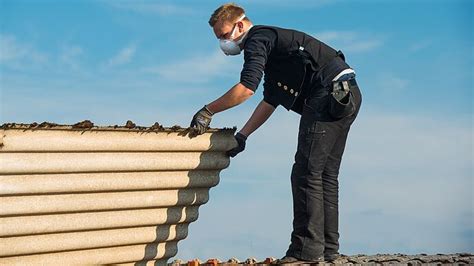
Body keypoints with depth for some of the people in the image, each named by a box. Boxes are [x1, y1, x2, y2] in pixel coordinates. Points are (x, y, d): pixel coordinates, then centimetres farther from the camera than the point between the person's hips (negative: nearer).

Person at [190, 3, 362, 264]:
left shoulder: (258, 38, -3)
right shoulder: (271, 43, 28)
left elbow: (246, 88, -16)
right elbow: (269, 101, 30)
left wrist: (207, 111, -8)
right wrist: (242, 135, 27)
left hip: (329, 93, -10)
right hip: (346, 95, 10)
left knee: (306, 173, -10)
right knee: (325, 175, 11)